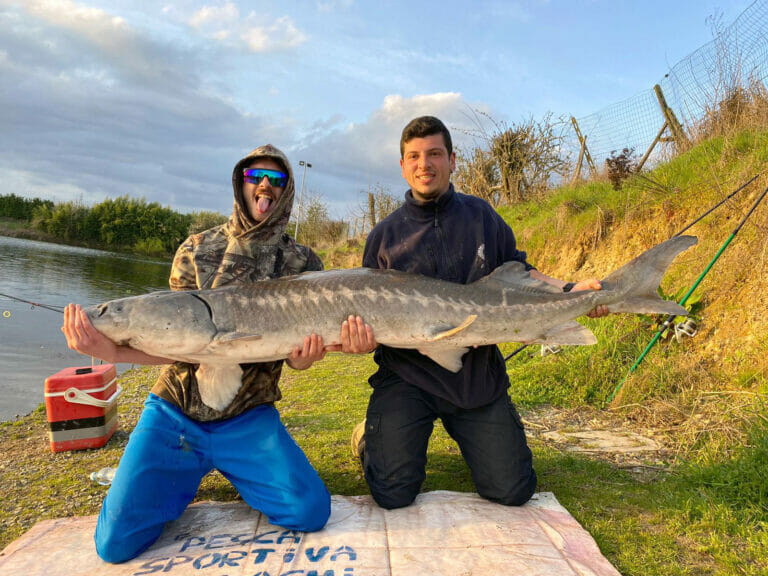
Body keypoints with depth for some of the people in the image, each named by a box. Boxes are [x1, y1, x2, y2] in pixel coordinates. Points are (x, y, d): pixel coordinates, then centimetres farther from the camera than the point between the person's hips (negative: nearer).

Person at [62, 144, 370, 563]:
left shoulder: (303, 264, -1)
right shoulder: (197, 250, 0)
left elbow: (294, 356, -7)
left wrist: (305, 355, -33)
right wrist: (114, 351, -28)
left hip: (247, 420, 0)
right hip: (174, 414, 1)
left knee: (311, 512, -16)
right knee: (117, 543, -9)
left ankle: (240, 473, 14)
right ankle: (184, 476, 22)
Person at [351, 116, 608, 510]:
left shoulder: (481, 216, 9)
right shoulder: (384, 236, 4)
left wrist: (568, 289, -1)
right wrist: (361, 339, -19)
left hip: (478, 375, 2)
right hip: (408, 376, -1)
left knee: (514, 492, -2)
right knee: (393, 494, -13)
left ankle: (461, 429, 26)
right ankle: (372, 436, 20)